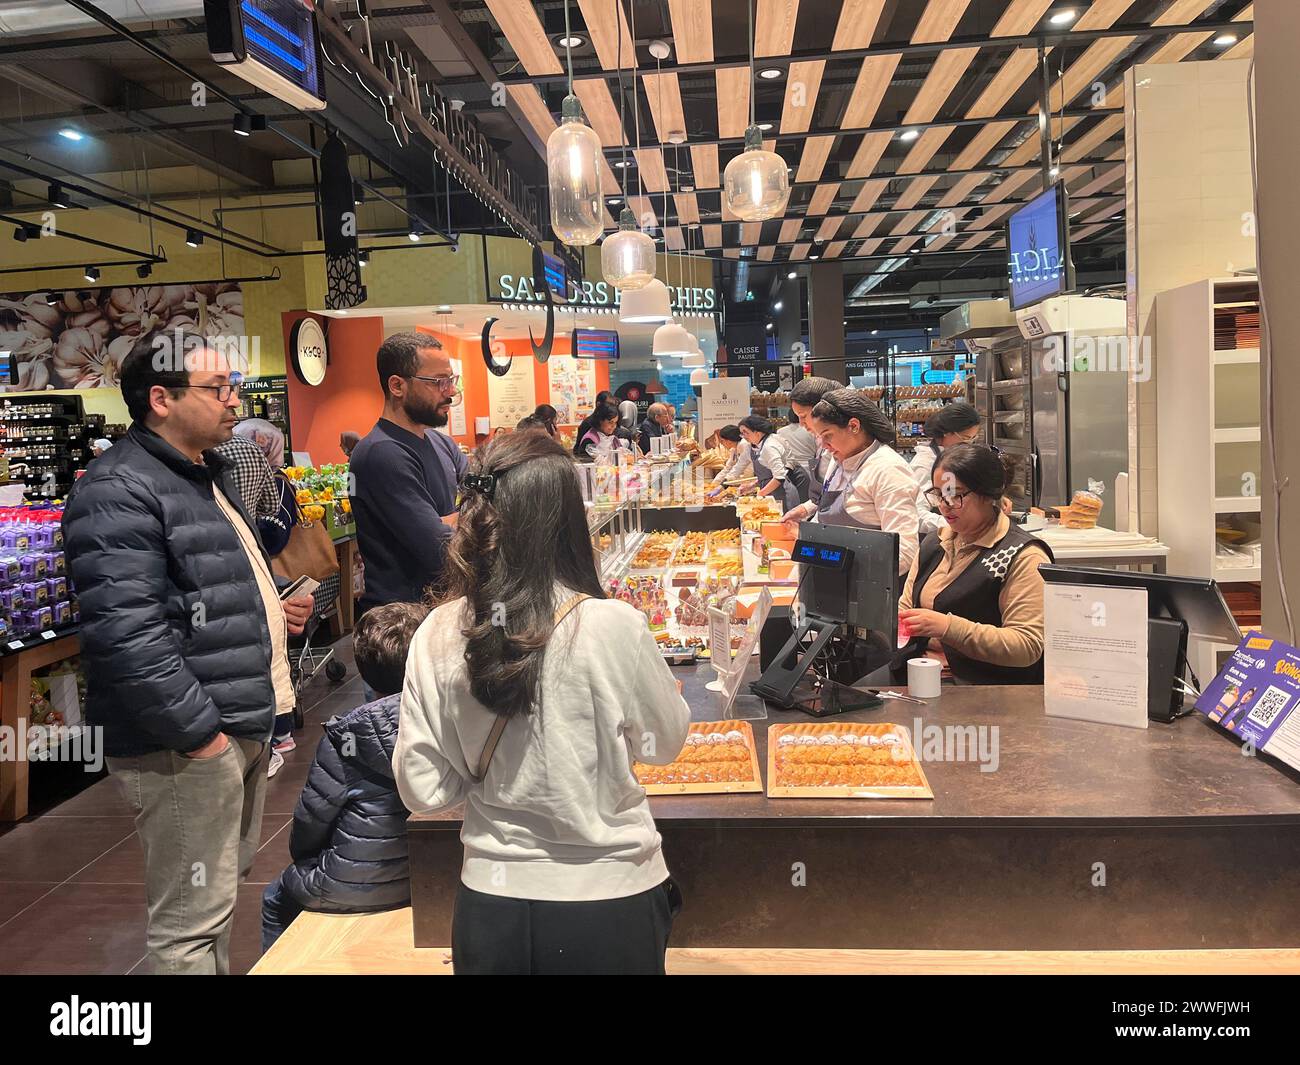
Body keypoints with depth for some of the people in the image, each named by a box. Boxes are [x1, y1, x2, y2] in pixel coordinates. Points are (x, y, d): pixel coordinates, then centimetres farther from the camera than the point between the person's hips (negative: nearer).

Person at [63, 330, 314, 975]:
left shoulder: (209, 474, 17)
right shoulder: (119, 492, -17)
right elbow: (126, 633, -26)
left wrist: (269, 607, 15)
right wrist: (199, 734, -23)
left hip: (245, 723, 10)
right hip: (188, 743, -10)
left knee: (224, 894, 23)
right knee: (191, 920, 1)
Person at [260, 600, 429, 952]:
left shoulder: (346, 734, -20)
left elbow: (309, 821, -10)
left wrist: (303, 857, 12)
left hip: (356, 889, -4)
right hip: (427, 876, 5)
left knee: (277, 897, 28)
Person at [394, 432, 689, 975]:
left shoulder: (437, 635, -12)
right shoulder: (612, 627, -20)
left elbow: (422, 791, -5)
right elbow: (665, 742, -4)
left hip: (489, 906, 2)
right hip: (608, 902, -2)